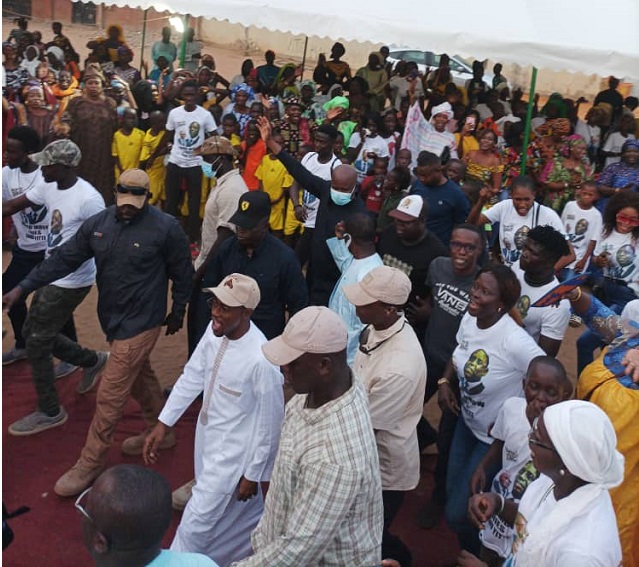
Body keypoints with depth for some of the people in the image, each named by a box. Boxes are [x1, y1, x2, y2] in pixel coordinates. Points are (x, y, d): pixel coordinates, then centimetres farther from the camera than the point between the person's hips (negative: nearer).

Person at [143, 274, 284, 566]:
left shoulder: (261, 360, -33)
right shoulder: (215, 331, -11)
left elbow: (270, 424, -21)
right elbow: (192, 376, 3)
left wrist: (253, 474, -11)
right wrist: (163, 423, 3)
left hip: (231, 453, -7)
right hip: (206, 438, 8)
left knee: (195, 525, 7)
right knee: (238, 512, 28)